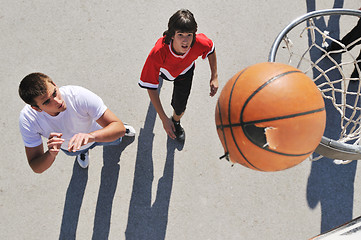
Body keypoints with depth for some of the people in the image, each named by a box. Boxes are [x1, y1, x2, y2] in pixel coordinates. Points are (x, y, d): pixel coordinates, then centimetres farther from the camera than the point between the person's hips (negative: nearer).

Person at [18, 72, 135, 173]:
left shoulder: (80, 95, -46)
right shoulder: (27, 120, -40)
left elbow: (119, 128, -45)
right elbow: (36, 168, -33)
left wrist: (90, 136, -64)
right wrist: (51, 154, -56)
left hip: (97, 133, -1)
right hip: (67, 146, 1)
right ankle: (82, 151, 70)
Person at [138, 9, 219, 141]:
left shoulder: (199, 43, -42)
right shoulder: (157, 54, -49)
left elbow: (211, 49, -15)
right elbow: (150, 87, -40)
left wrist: (214, 77, -17)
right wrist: (164, 118, -43)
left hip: (185, 72, 1)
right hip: (163, 70, 0)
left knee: (180, 106, 2)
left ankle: (176, 121, 39)